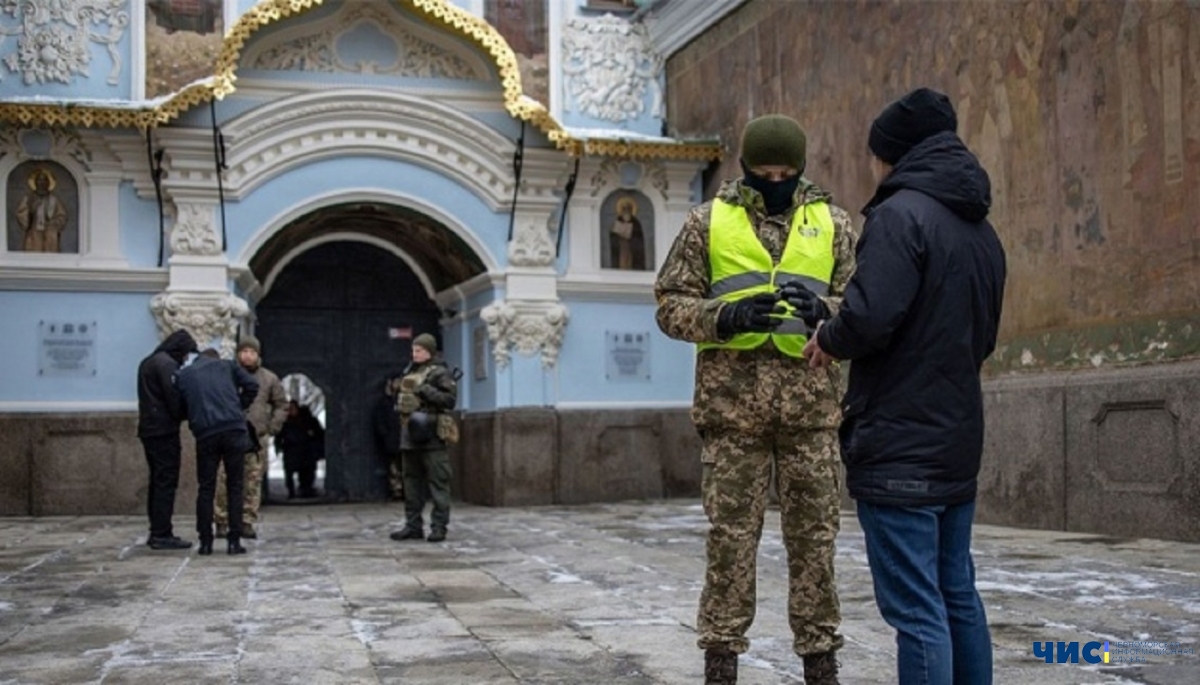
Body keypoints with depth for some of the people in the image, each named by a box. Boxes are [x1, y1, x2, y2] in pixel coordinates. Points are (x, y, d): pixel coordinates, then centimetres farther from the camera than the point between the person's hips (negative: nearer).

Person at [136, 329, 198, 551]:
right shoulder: (167, 364, -12)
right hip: (164, 431, -10)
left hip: (148, 430, 10)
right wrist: (183, 415, 0)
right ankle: (162, 535, -8)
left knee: (157, 482, 13)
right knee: (166, 482, -7)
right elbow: (174, 398, -18)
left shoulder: (147, 363, 20)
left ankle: (156, 532, 16)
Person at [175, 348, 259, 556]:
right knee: (235, 486, 6)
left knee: (206, 487, 10)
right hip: (234, 429, -1)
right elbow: (251, 386, 5)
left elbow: (181, 407, 14)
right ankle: (234, 540, 3)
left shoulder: (183, 374, 18)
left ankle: (205, 541, 8)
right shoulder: (227, 365, 16)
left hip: (205, 434, 1)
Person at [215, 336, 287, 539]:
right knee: (224, 481, -5)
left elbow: (281, 406, 18)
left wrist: (271, 429, 7)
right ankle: (222, 522, 2)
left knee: (253, 482, 1)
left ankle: (247, 523, 8)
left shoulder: (269, 379, 10)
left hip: (257, 439, 1)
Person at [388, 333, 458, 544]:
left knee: (437, 482, -5)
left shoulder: (440, 373, -4)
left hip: (431, 437, -8)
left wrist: (425, 390, -19)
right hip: (409, 434, 8)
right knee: (412, 481, 11)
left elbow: (450, 399, -14)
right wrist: (397, 391, 10)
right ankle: (413, 525, 17)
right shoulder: (409, 372, 18)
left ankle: (439, 526, -2)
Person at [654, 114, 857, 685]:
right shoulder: (708, 221, 7)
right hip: (732, 400, -1)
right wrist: (724, 317, -15)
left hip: (809, 400, 1)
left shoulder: (832, 223, 11)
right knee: (730, 535, 2)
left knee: (813, 535, 6)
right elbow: (670, 304, 4)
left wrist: (824, 311, -15)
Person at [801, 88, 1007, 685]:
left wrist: (829, 339, -3)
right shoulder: (982, 232, 15)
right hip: (957, 441, 9)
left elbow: (868, 317, -23)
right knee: (958, 596, 16)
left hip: (899, 445, -9)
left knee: (916, 610, -5)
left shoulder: (902, 213, -12)